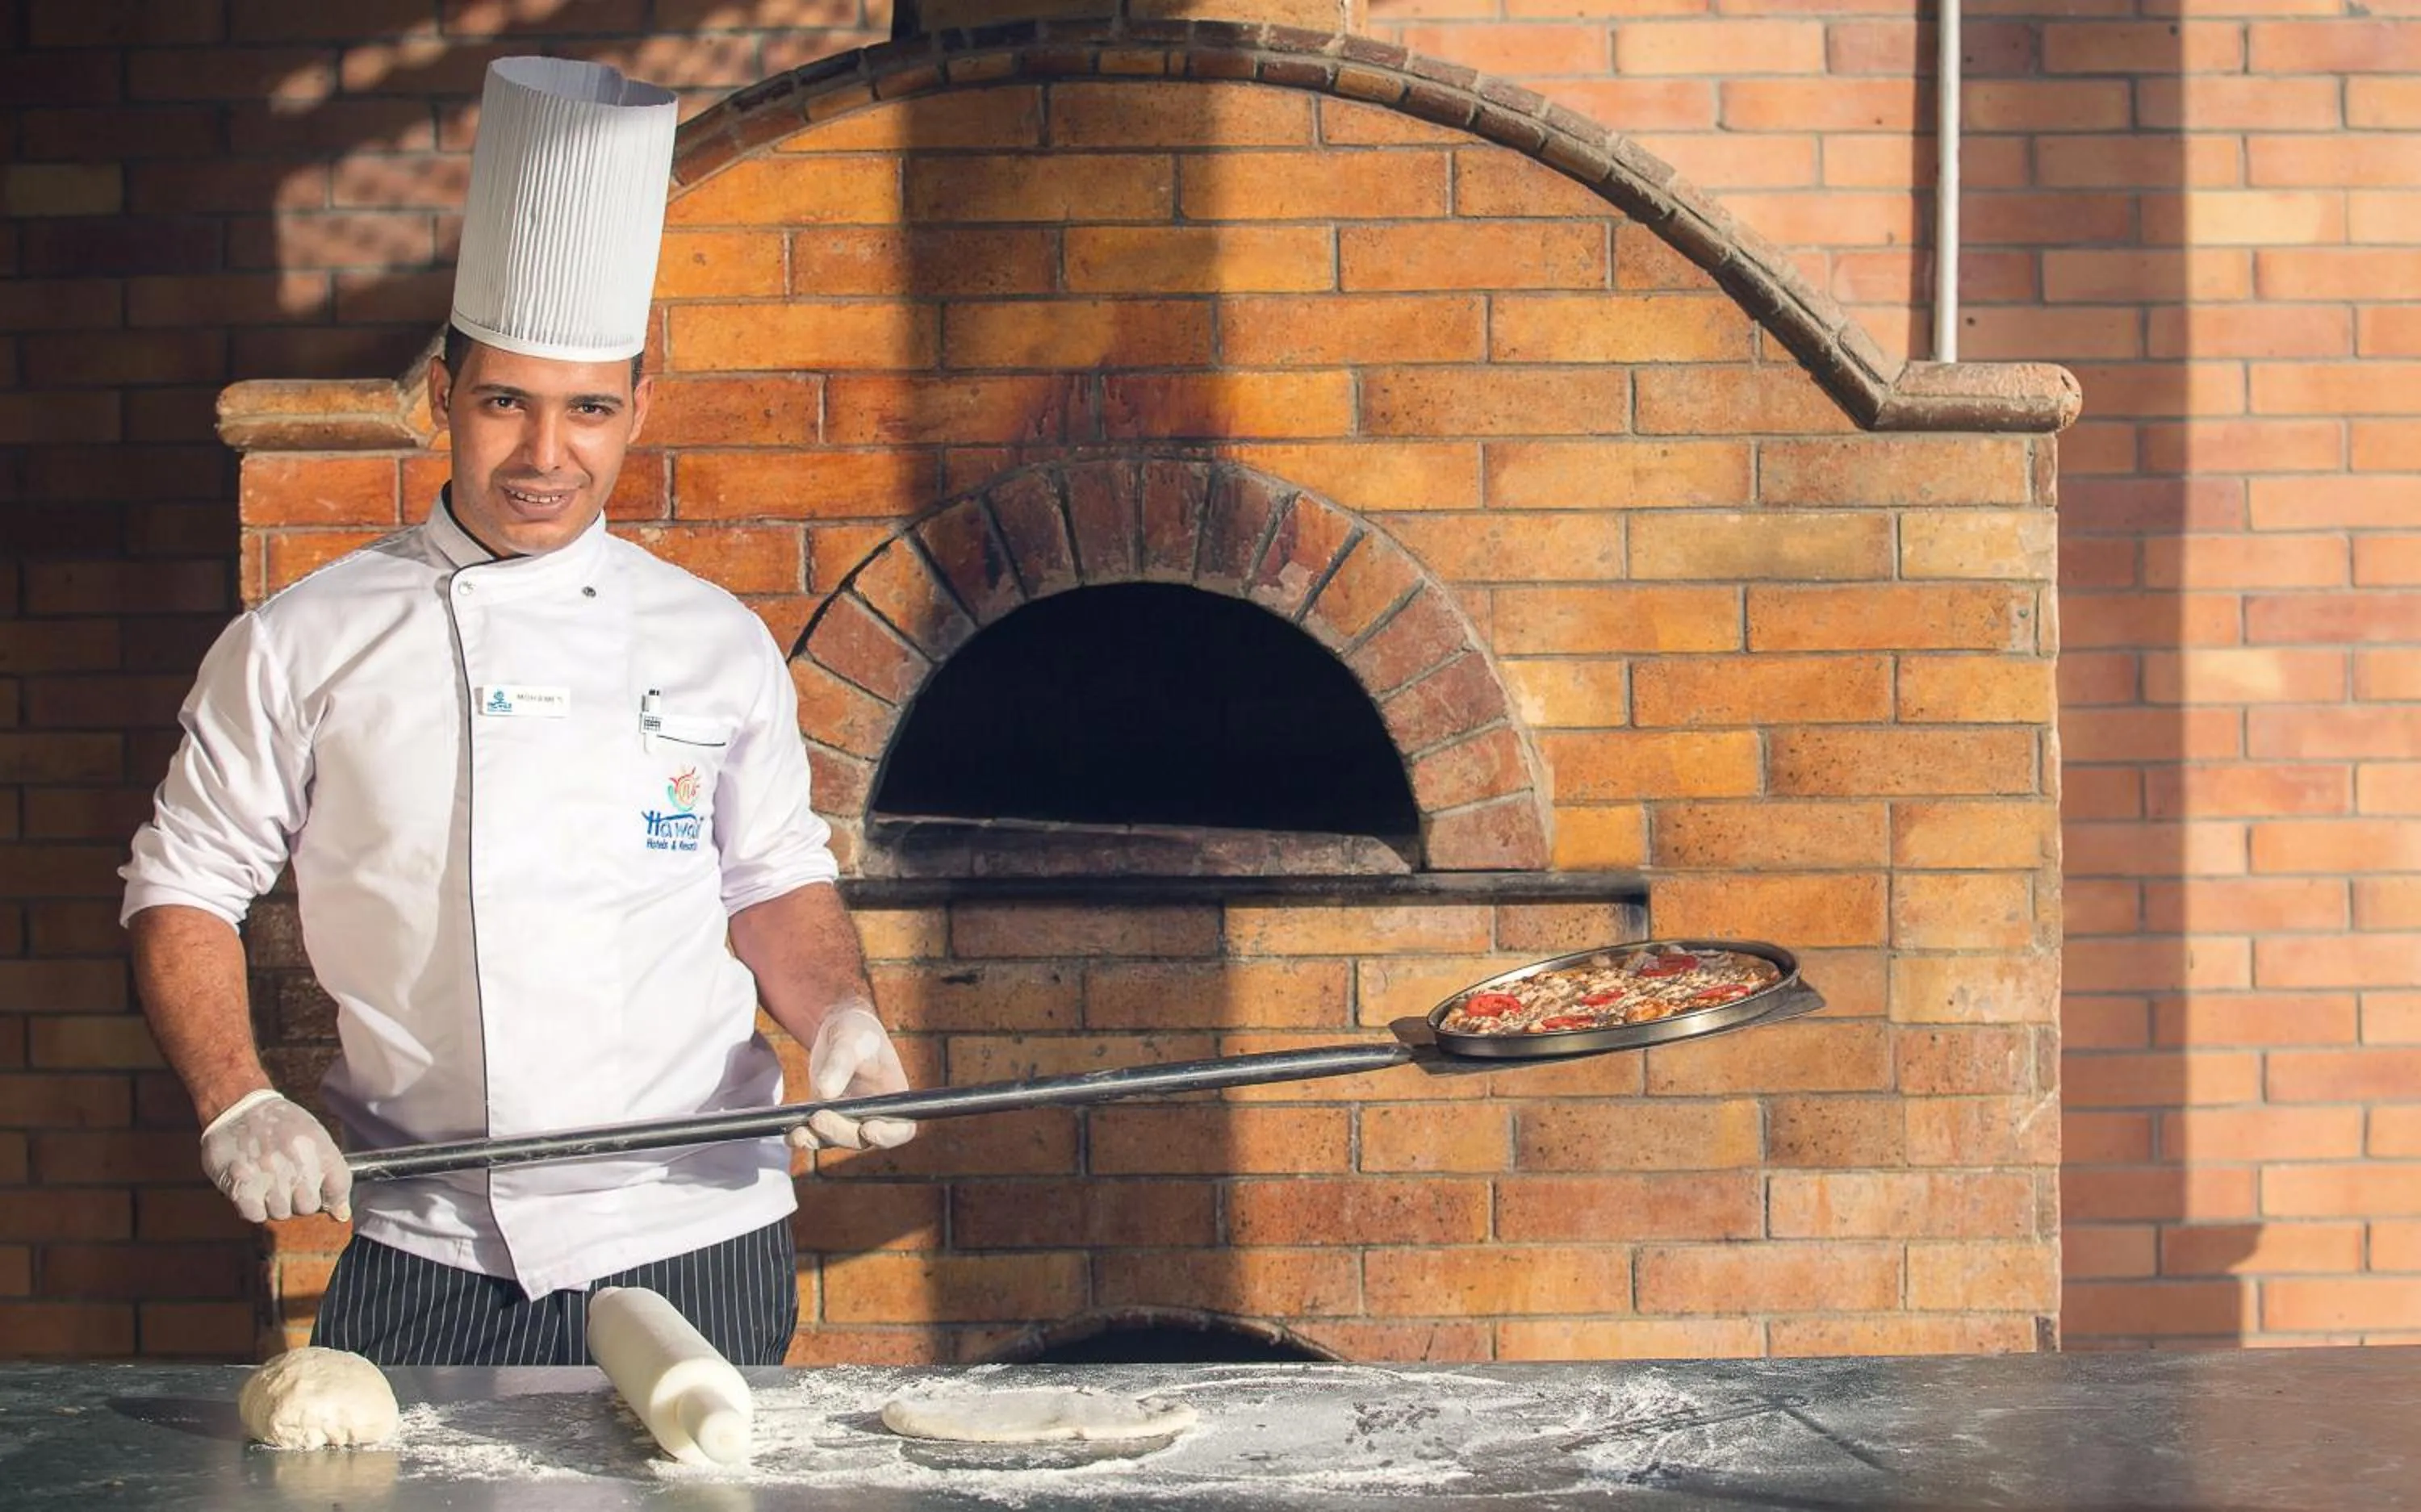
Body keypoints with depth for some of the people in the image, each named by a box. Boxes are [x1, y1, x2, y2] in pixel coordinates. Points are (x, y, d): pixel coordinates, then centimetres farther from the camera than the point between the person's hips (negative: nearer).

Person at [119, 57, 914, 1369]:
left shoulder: (717, 645, 4)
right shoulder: (303, 647, 0)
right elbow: (186, 885, 5)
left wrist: (841, 1019, -6)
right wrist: (236, 1106, -8)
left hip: (691, 1243, 1)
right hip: (424, 1263, 0)